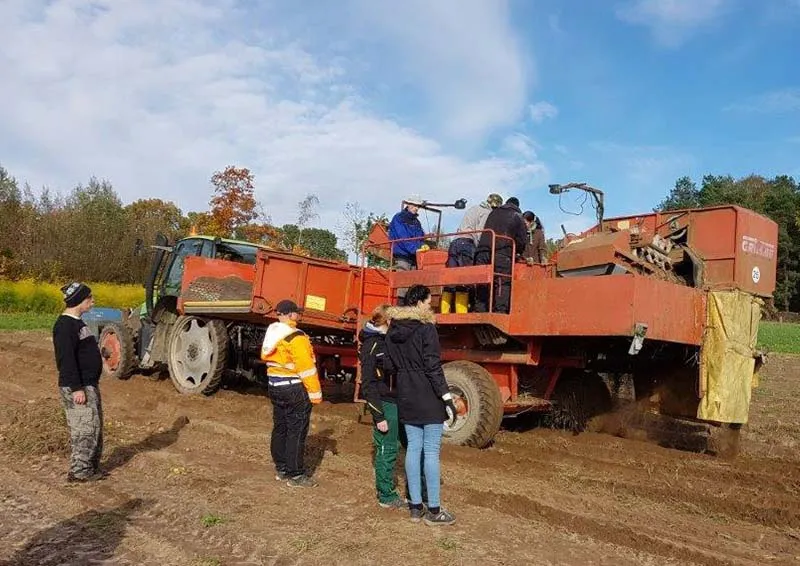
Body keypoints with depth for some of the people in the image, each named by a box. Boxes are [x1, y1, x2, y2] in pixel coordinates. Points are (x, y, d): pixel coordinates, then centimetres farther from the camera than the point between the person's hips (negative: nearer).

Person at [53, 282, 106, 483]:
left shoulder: (77, 323, 16)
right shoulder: (65, 325, -16)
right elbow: (66, 359, -22)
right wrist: (77, 388, -24)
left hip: (90, 385, 10)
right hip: (77, 387, -10)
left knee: (95, 427, 14)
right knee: (86, 428, -6)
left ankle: (91, 468, 24)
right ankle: (79, 471, 4)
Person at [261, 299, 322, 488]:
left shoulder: (272, 333, 8)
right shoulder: (296, 337, -19)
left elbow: (266, 357, 13)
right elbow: (306, 367, -20)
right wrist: (315, 393, -15)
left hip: (274, 385, 9)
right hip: (294, 388, -9)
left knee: (280, 428, 16)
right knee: (296, 432, -1)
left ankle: (281, 469, 27)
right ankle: (295, 475, 5)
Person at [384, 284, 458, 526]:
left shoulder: (393, 330, 7)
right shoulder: (426, 327, -14)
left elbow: (389, 365, 10)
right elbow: (433, 367, -17)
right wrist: (448, 399, -15)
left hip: (406, 399, 6)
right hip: (429, 399, -6)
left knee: (413, 448, 11)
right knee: (431, 451, 1)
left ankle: (415, 506, 18)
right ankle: (433, 510, 8)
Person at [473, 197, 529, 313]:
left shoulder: (493, 213, 27)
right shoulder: (517, 216, 16)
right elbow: (522, 240, 11)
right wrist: (516, 253, 25)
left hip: (483, 252, 4)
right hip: (502, 254, -4)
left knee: (482, 285, 2)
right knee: (503, 284, -7)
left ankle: (480, 311, -5)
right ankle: (500, 311, -17)